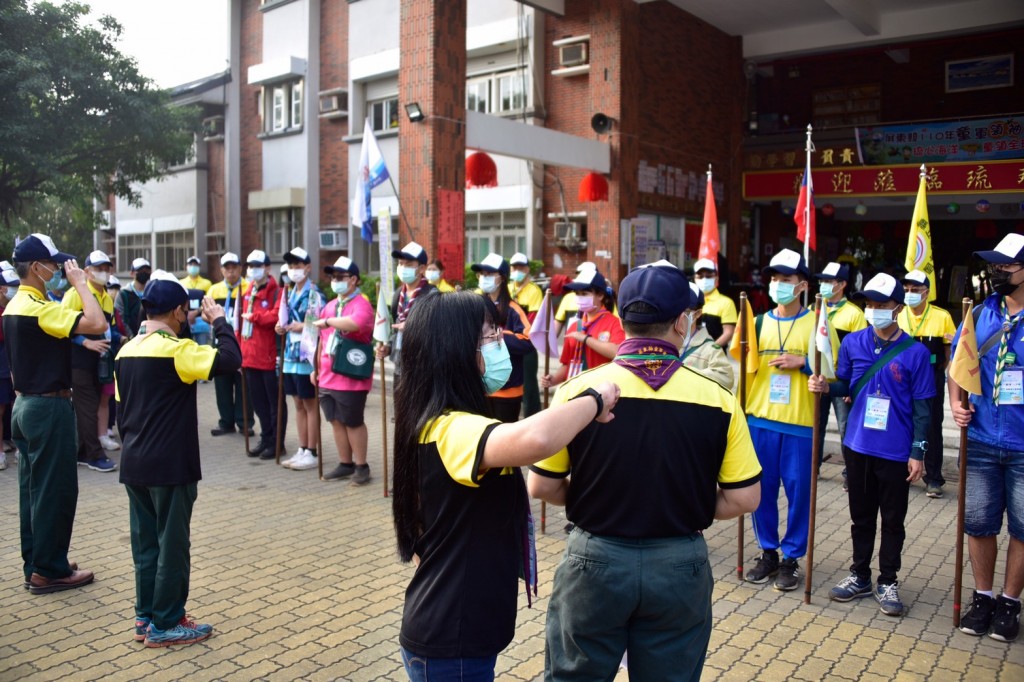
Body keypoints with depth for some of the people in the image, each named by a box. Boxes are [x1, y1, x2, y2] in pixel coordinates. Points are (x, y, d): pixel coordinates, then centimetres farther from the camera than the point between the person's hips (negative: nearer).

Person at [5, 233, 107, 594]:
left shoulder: (14, 307, 11)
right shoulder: (39, 308, -19)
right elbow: (98, 324, -31)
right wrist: (81, 283, -19)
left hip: (25, 404, 10)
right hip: (48, 407, -10)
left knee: (33, 487, 14)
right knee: (55, 489, -1)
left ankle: (35, 564, 23)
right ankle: (50, 570, 8)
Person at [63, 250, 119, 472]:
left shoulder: (108, 298, 12)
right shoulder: (75, 294, -11)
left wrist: (119, 338, 6)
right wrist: (86, 342, -24)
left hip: (98, 362, 7)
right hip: (79, 361, -7)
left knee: (90, 407, 12)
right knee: (88, 408, -5)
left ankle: (82, 452, 21)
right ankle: (95, 456, 0)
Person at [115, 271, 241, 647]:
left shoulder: (127, 351, 9)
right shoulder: (176, 349, -16)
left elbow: (121, 409, 14)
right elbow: (230, 360, -26)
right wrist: (219, 321, -11)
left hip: (134, 465, 8)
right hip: (169, 466, -8)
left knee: (145, 543, 16)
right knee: (172, 545, 3)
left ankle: (146, 617, 25)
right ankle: (165, 624, 12)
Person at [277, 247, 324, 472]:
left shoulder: (314, 293, -10)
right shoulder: (290, 294, 15)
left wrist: (304, 327, -21)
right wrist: (282, 326, 4)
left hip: (306, 356, -8)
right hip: (291, 355, 8)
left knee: (310, 405, 0)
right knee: (298, 404, 12)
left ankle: (312, 454, 7)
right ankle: (302, 450, 20)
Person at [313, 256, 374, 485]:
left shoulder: (361, 304, -11)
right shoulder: (329, 306, 14)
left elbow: (355, 323, -36)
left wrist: (328, 321, -24)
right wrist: (318, 368, 19)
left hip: (351, 378, -8)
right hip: (328, 377, 8)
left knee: (353, 423, 1)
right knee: (336, 421, 13)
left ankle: (362, 466, 13)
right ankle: (345, 464, 23)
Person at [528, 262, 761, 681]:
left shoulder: (579, 390, -13)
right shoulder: (718, 399, -11)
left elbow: (541, 487, -6)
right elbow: (743, 499, -6)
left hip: (595, 560, 0)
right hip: (679, 567, 1)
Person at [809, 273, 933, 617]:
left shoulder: (915, 353, -9)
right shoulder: (853, 343, -1)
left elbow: (921, 408, -5)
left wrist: (918, 452, -7)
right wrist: (826, 387, -12)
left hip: (896, 452, -3)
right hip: (858, 446, 3)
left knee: (893, 521, 10)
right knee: (861, 516, 16)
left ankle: (887, 582, 26)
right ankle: (860, 576, 31)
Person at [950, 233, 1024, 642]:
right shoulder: (979, 315, 3)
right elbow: (958, 364, 14)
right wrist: (956, 402, -3)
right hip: (981, 440, 3)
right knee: (978, 523, 11)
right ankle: (982, 597, 27)